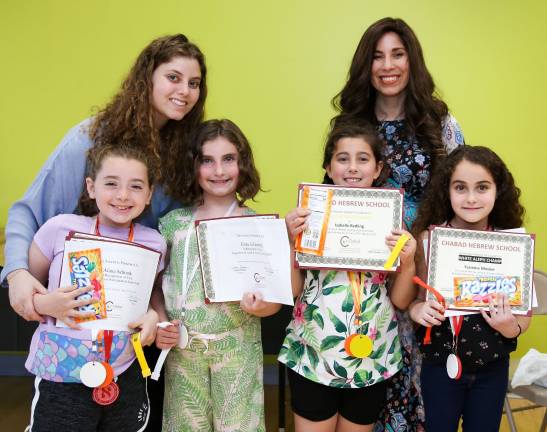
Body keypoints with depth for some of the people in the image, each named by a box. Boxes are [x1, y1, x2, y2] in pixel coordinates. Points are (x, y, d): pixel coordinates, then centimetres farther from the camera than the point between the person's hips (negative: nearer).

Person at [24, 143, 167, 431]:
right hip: (61, 379, -2)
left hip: (126, 377, 2)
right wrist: (42, 304, -16)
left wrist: (153, 316, -5)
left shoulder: (154, 243, -3)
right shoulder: (61, 228, -10)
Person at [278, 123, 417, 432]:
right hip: (311, 357, -1)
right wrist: (291, 241, -16)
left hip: (371, 360, 1)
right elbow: (292, 290, -4)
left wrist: (408, 261, -16)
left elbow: (401, 301, 0)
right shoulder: (310, 214, -4)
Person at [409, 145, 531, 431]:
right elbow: (411, 299, -5)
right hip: (440, 364, -1)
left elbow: (524, 314, -1)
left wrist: (511, 328, -21)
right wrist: (418, 309, -26)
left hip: (493, 367, 2)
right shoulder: (429, 239, -14)